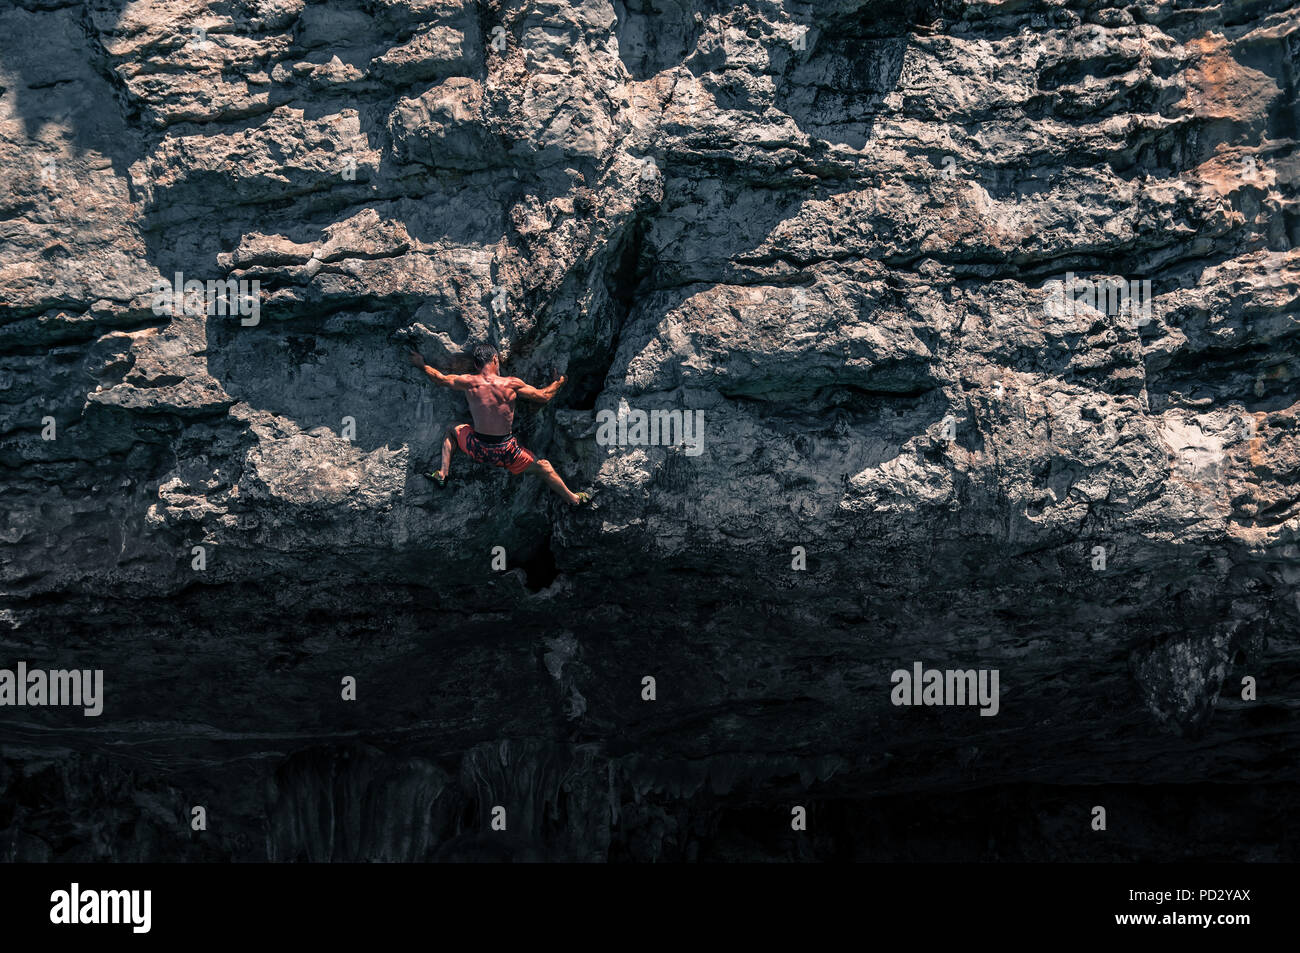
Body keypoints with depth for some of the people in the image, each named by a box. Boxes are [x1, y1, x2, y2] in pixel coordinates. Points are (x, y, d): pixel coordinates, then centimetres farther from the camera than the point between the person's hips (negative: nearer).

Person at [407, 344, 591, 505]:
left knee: (452, 431, 31)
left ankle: (442, 475, 25)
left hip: (477, 449, 2)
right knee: (543, 467, 21)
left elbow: (441, 378, 11)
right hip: (505, 453, -2)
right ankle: (574, 499, 29)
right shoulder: (512, 384, -12)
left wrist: (422, 365, 29)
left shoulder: (469, 383, -7)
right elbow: (543, 396, -2)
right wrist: (559, 382, 18)